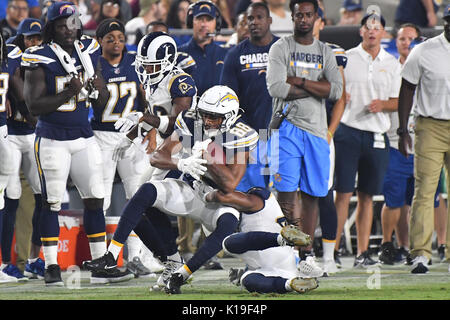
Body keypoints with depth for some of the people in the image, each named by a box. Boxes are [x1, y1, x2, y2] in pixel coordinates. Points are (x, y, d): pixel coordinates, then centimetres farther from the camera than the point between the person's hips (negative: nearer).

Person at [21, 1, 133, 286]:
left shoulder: (88, 52, 6)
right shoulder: (41, 60, -11)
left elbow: (102, 98, 15)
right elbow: (34, 105, -16)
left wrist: (96, 87, -7)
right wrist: (67, 93, -24)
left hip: (84, 137, 5)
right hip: (53, 140, -5)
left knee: (95, 200, 4)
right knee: (52, 204, -2)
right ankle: (52, 267, 4)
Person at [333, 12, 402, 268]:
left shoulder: (392, 64, 10)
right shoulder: (346, 59, 4)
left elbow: (398, 101, 12)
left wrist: (383, 104, -9)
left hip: (377, 135, 2)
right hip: (348, 132, -2)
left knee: (367, 196, 6)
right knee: (344, 193, -7)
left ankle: (363, 251, 8)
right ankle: (333, 249, -6)